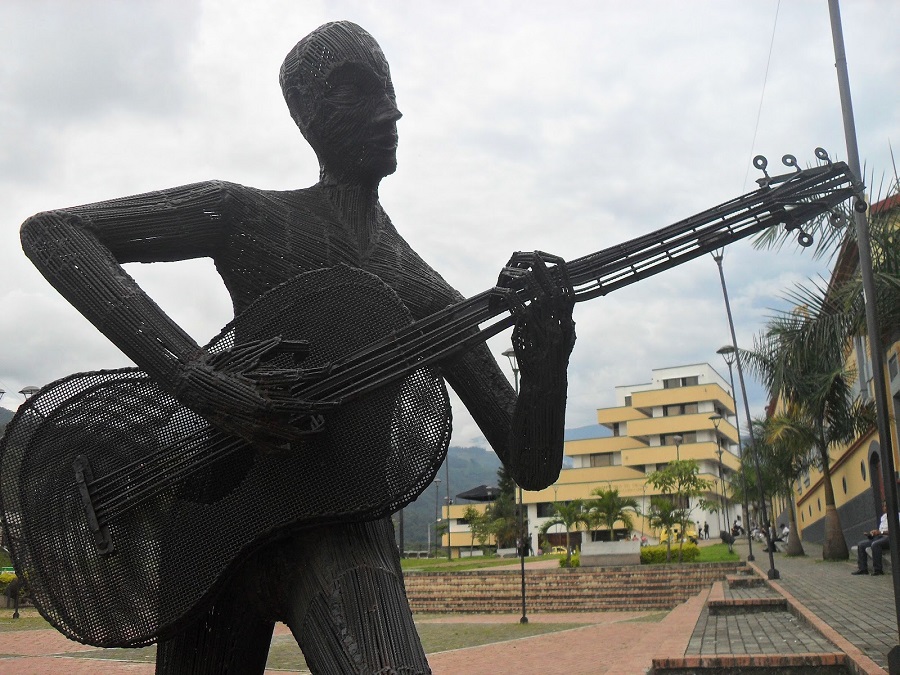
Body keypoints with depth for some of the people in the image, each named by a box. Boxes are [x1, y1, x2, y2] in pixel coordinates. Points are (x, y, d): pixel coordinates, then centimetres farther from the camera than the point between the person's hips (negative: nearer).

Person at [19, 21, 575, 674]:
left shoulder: (429, 300, 7)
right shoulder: (246, 217, 1)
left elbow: (533, 467, 5)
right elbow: (50, 232, -10)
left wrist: (546, 359, -18)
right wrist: (197, 378, -21)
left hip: (343, 527, 0)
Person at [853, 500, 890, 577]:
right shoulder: (883, 517, 23)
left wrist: (880, 532, -21)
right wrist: (874, 532, 4)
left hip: (888, 537, -9)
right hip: (879, 537, 9)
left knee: (875, 544, -37)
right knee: (861, 545, -4)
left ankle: (878, 570, -30)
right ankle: (862, 568, -7)